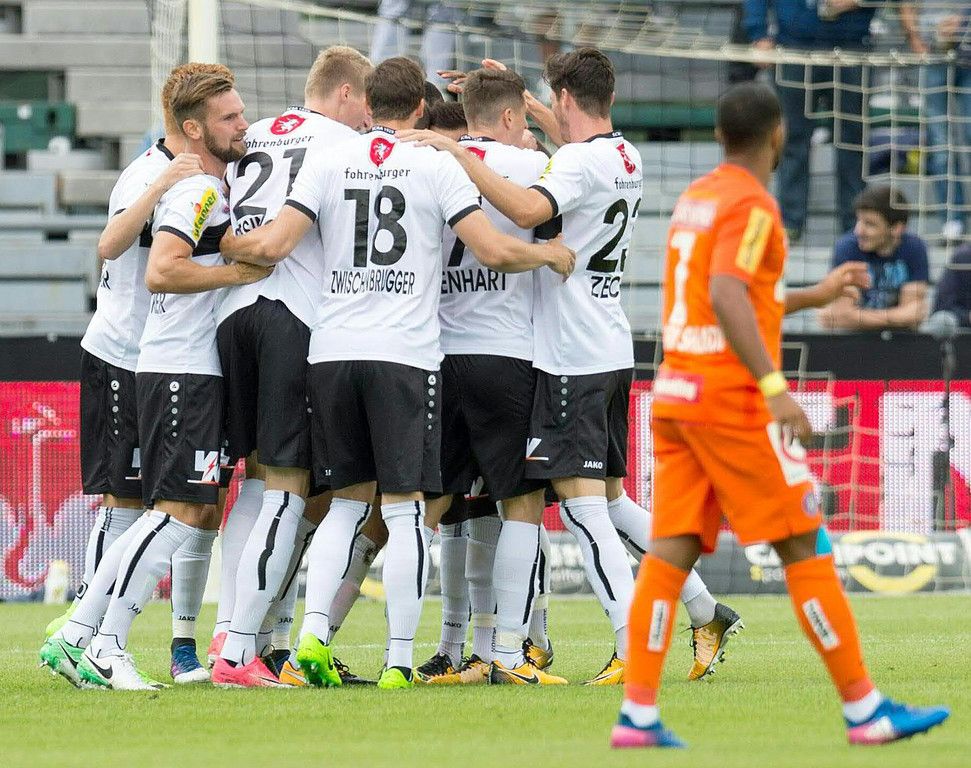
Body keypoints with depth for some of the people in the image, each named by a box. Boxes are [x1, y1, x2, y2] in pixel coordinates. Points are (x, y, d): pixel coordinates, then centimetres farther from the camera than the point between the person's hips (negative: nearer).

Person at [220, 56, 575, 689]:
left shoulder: (327, 162, 6)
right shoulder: (437, 167, 0)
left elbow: (272, 246, -1)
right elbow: (495, 251, -5)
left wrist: (223, 243, 19)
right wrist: (551, 255, 14)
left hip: (331, 352, 3)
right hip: (405, 354, -3)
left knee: (348, 501, 15)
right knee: (406, 510, 1)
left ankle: (313, 631, 1)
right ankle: (400, 660, -2)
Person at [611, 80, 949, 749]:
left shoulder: (694, 199, 16)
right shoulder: (752, 205, -11)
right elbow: (726, 297, -25)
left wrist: (813, 297, 32)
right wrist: (774, 386, -30)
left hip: (678, 394, 8)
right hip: (735, 401, -8)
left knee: (672, 551, 2)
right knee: (805, 548, -3)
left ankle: (638, 714, -8)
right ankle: (865, 710, 0)